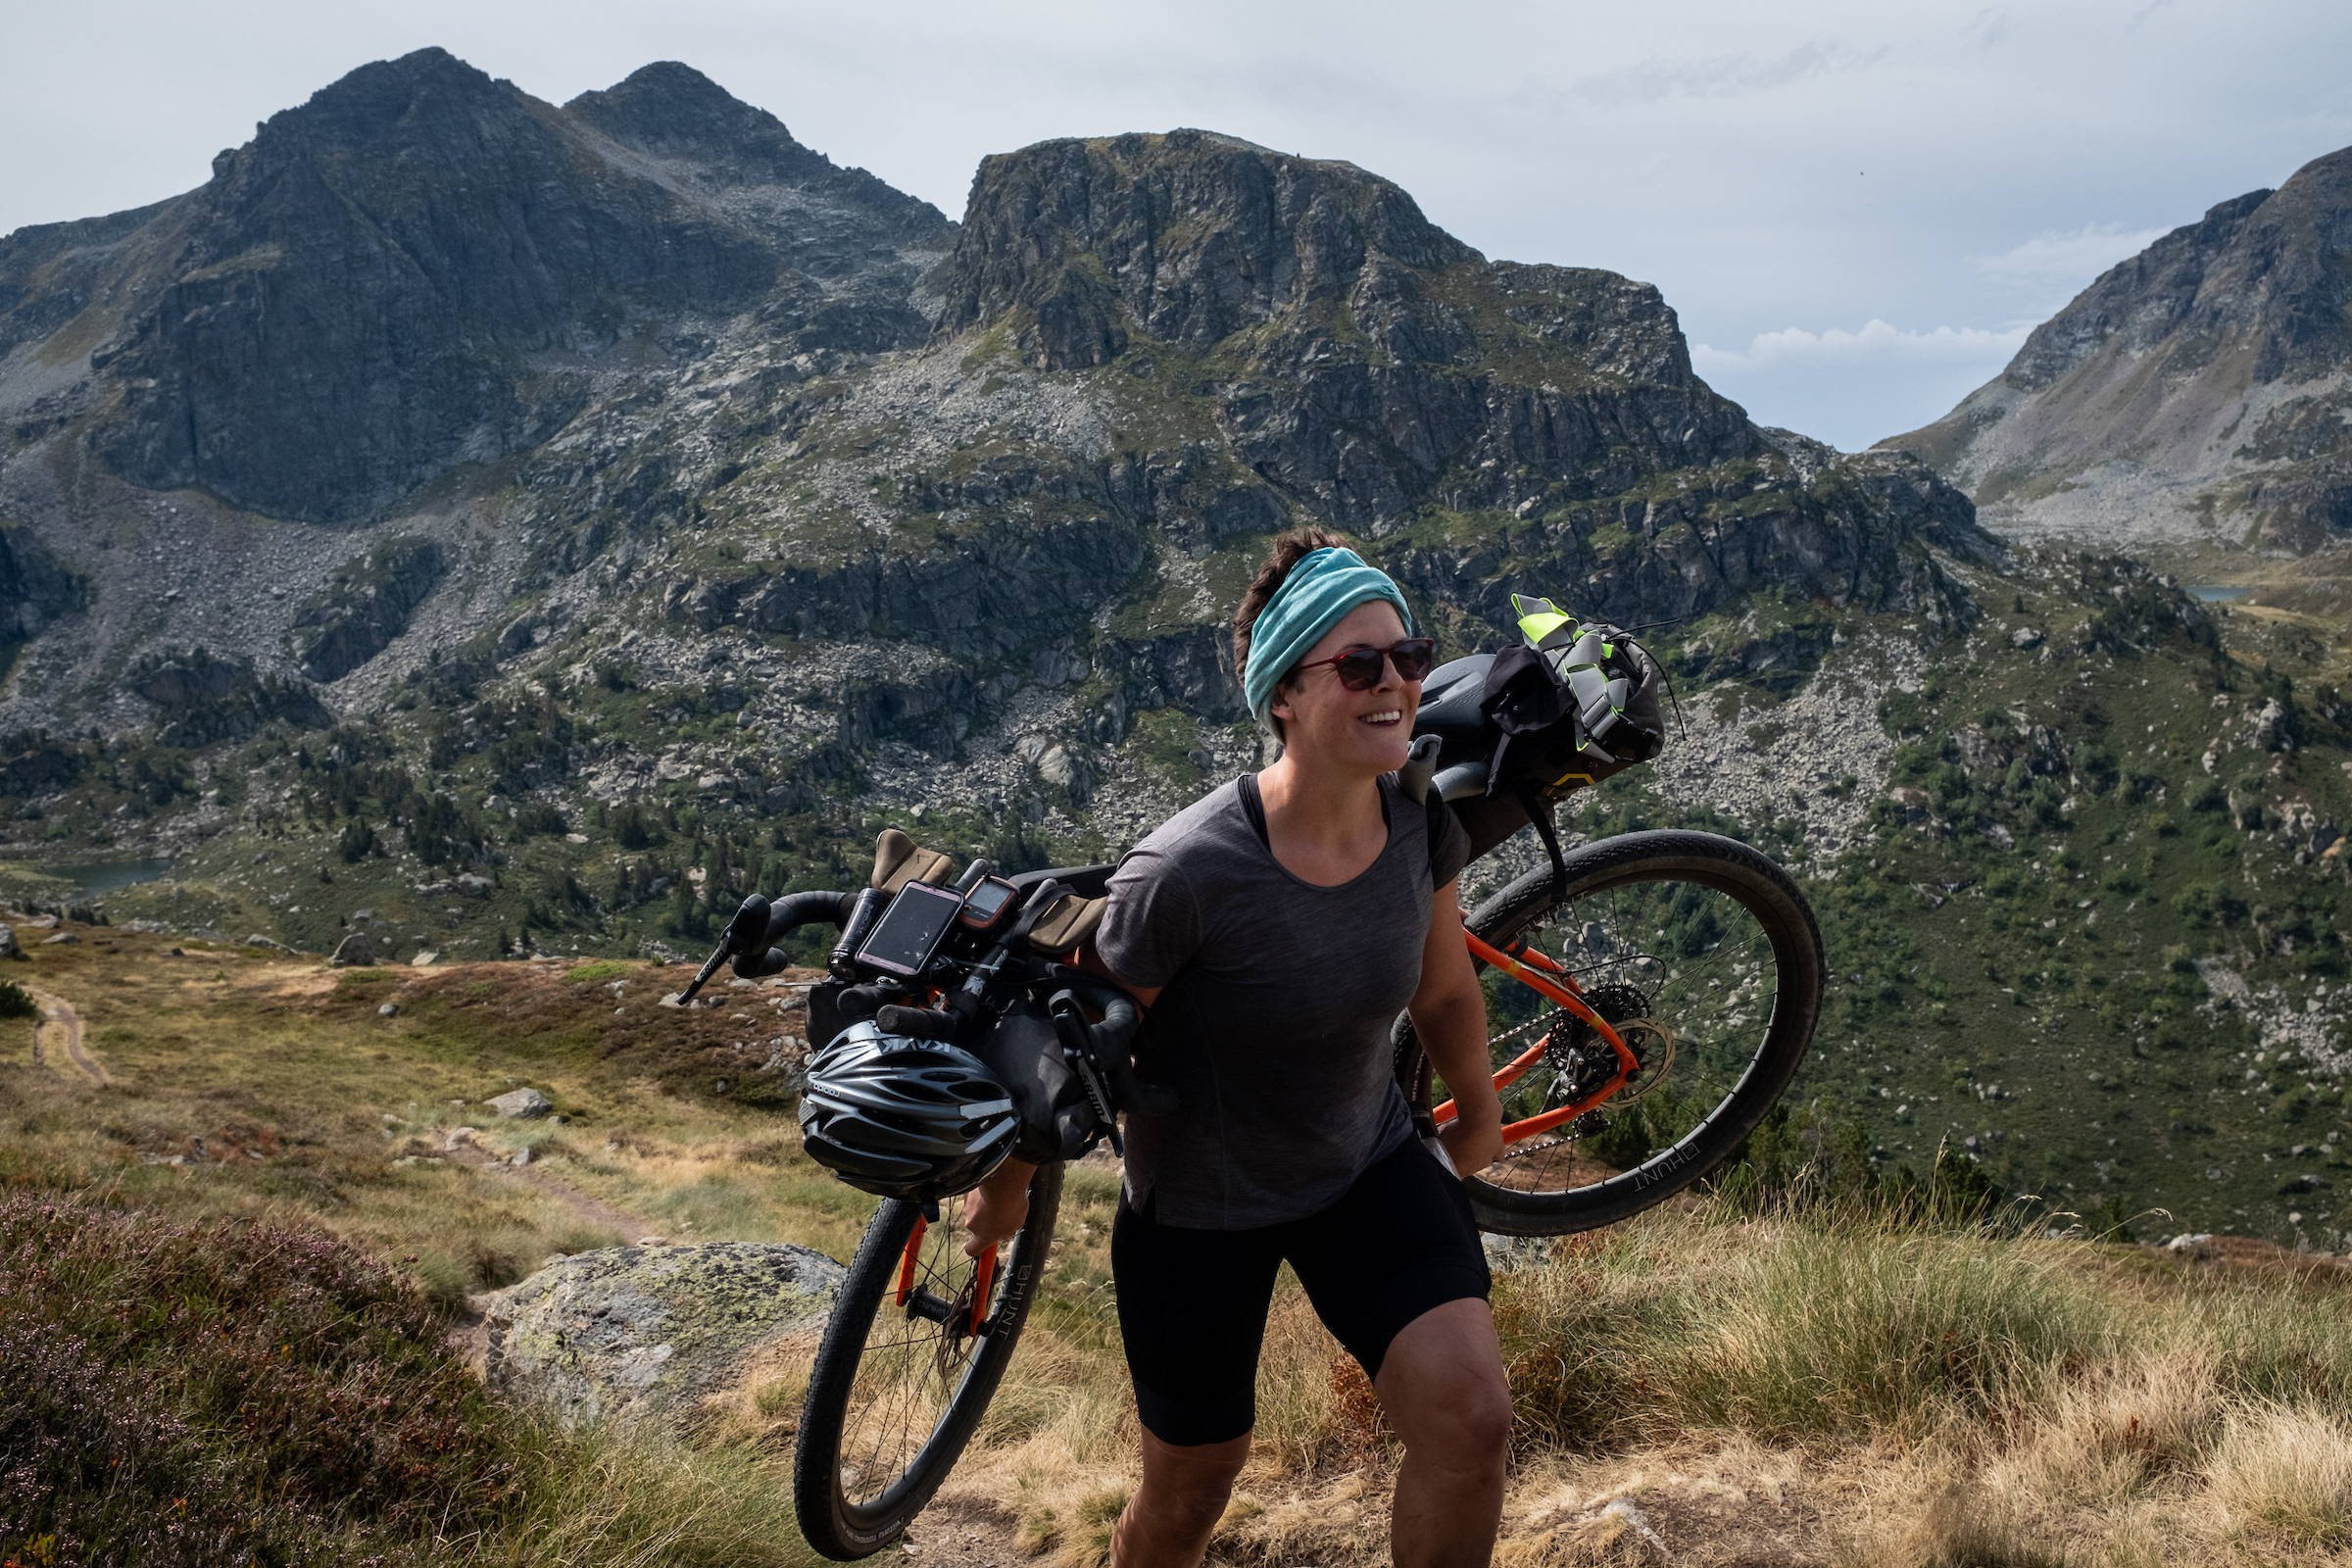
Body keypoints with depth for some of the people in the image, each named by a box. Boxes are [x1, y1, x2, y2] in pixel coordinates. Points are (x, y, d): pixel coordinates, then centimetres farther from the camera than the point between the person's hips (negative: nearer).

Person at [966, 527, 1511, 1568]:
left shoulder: (1424, 821, -15)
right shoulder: (1186, 873, -31)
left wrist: (1479, 1117, 20)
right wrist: (1008, 1183, -2)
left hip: (1367, 1166, 4)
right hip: (1199, 1205, -3)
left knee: (1472, 1418, -15)